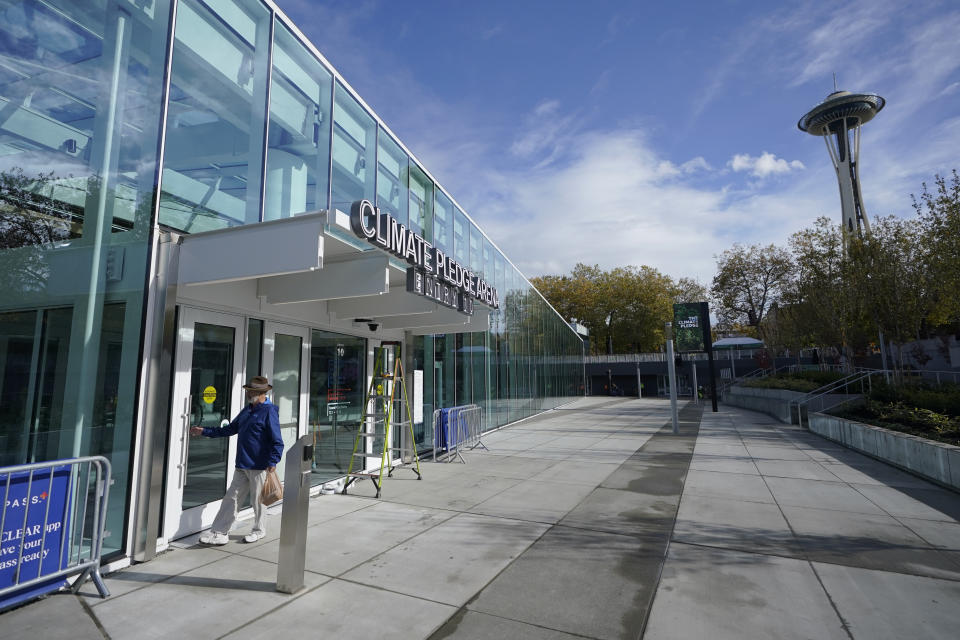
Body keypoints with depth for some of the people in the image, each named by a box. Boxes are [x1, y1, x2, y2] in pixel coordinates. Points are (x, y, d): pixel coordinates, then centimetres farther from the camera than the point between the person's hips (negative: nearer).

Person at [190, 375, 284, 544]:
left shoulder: (269, 411, -14)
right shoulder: (247, 410, 12)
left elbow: (277, 441, -17)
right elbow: (230, 429, 21)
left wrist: (272, 462, -25)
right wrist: (204, 431, 18)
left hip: (259, 466, -7)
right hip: (242, 465, 7)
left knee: (257, 500, 8)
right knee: (231, 498, 10)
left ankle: (259, 530, 28)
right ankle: (218, 533, 19)